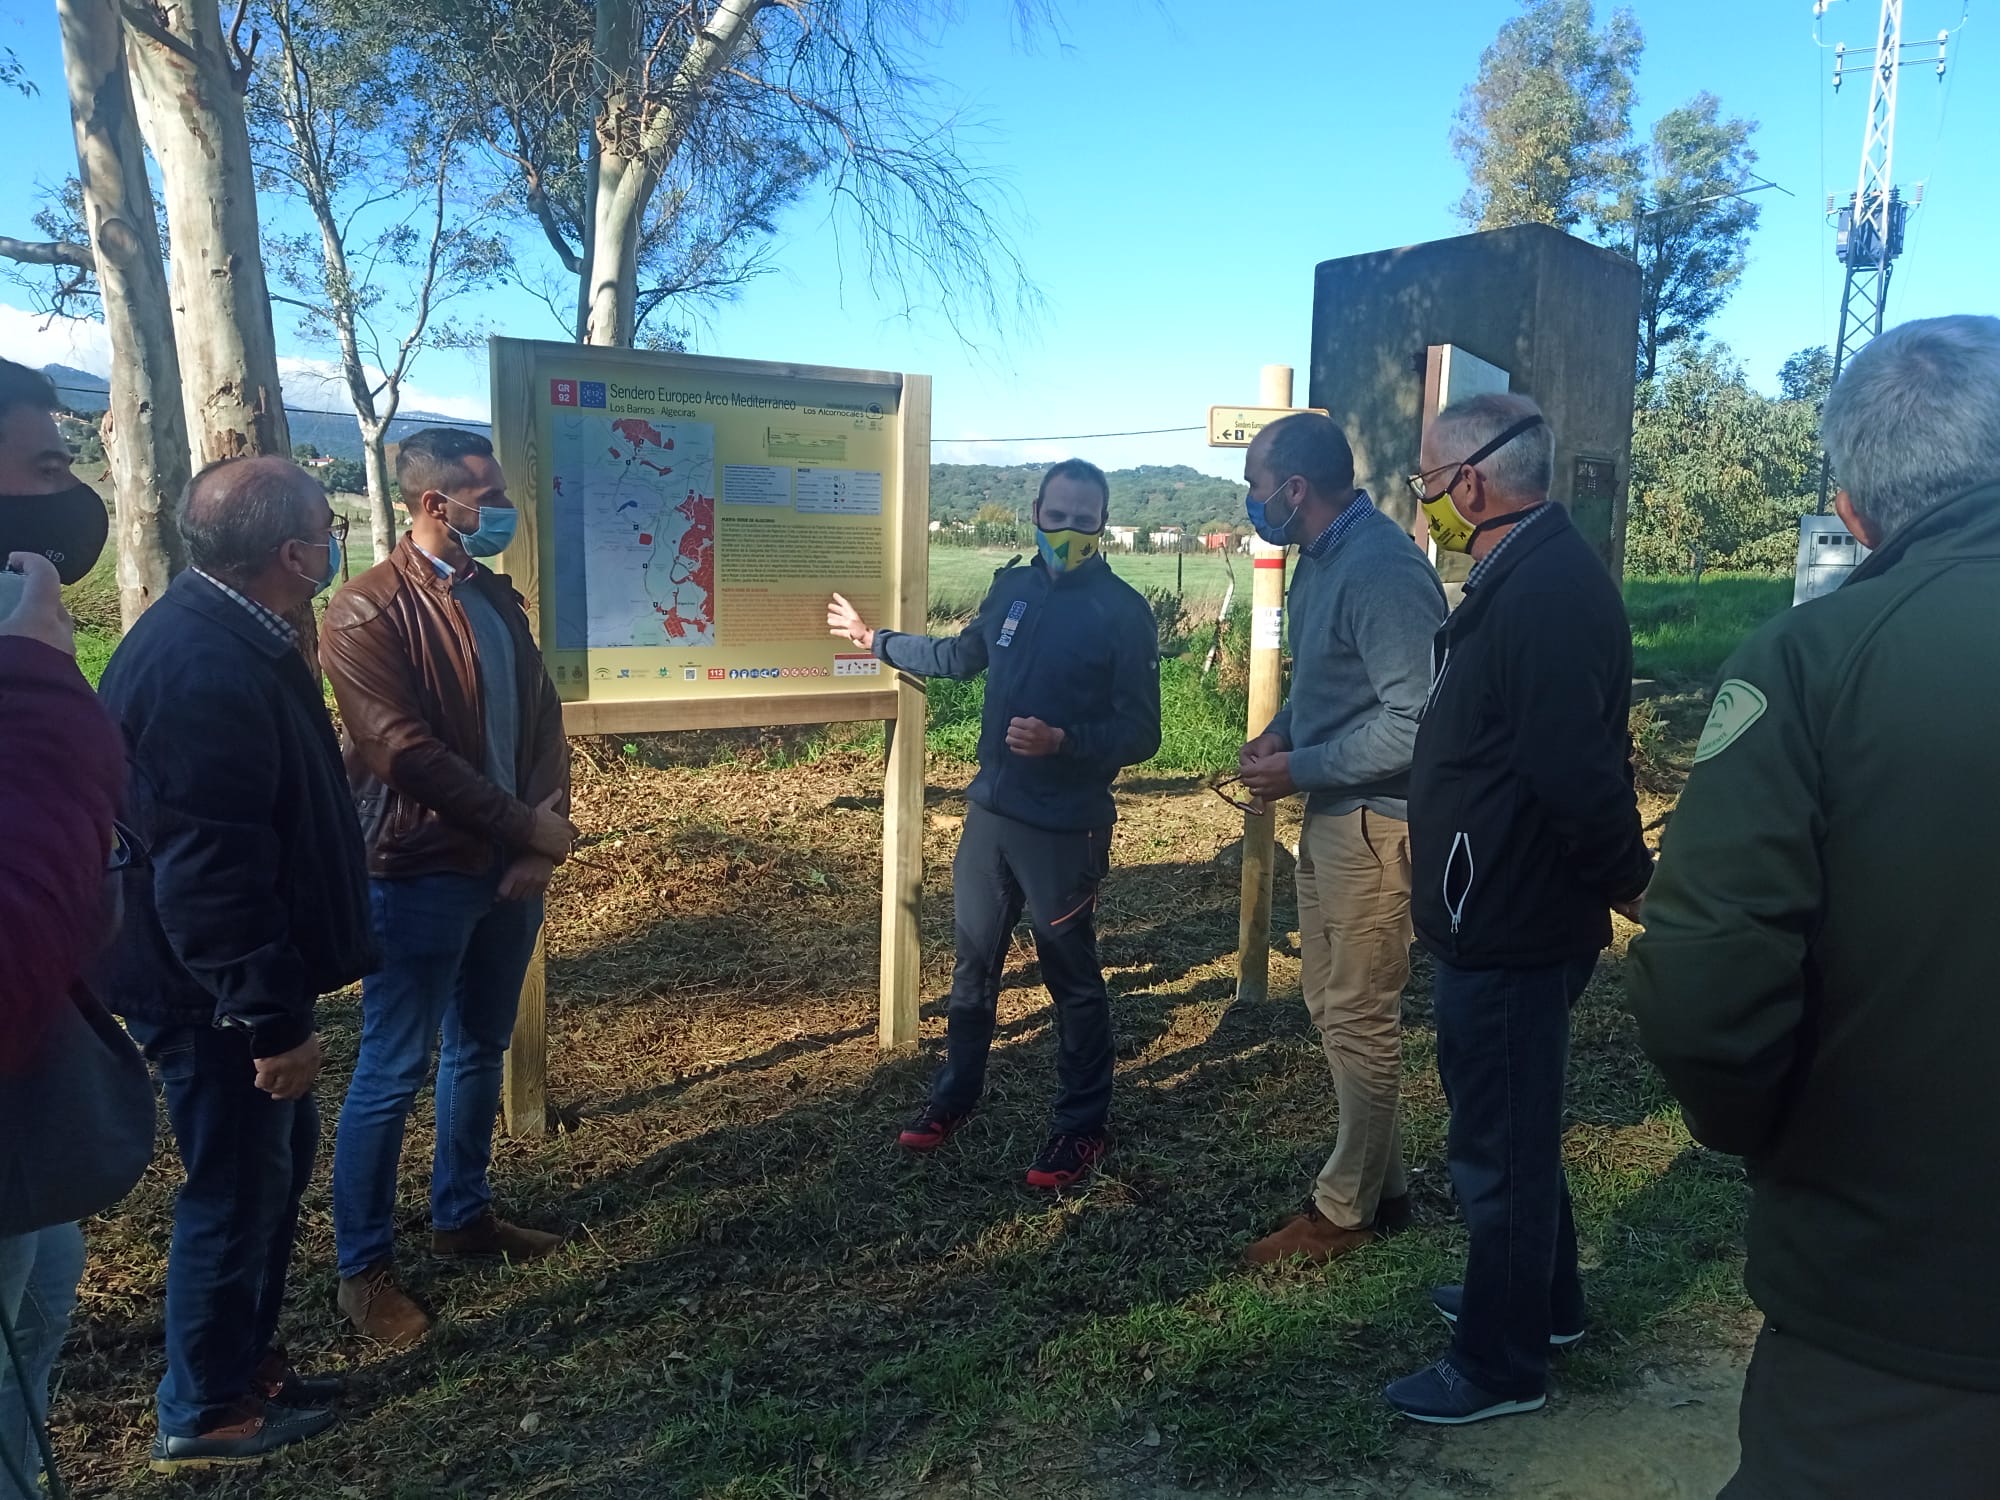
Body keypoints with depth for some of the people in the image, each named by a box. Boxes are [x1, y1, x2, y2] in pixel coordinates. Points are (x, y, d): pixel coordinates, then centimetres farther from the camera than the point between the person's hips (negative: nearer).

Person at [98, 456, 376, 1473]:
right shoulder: (208, 672, -29)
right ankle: (204, 1413, 27)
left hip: (239, 977, 10)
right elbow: (209, 871, -30)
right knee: (238, 1188, 7)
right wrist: (274, 1019, -23)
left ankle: (244, 1361, 40)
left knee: (277, 1158, 22)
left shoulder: (218, 633, 5)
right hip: (214, 993, -10)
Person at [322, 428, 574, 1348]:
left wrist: (541, 839, -5)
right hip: (419, 875, -7)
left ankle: (462, 1215, 35)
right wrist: (527, 824, -15)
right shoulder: (369, 610, -13)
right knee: (392, 1074, 2)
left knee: (481, 1050, 18)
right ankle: (363, 1269, 18)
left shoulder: (496, 600, 10)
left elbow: (543, 722, 8)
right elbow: (404, 752, -20)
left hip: (508, 867, 7)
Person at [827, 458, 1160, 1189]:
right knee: (974, 960, 17)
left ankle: (1083, 1126, 23)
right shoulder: (1013, 587, 5)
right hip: (990, 810, 6)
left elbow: (1140, 734, -13)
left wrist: (1061, 740, -28)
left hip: (1066, 828, -6)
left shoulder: (1123, 611, -12)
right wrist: (875, 640, 31)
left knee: (1072, 977, 6)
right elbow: (964, 654, 24)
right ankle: (954, 1095, 35)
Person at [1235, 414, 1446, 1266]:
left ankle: (1348, 1208, 19)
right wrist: (1280, 731, 2)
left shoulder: (1381, 569, -21)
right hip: (1330, 814, 10)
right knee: (1330, 1003, 17)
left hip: (1371, 821, -10)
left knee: (1359, 1018, 3)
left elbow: (1414, 721, -25)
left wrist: (1299, 768, -18)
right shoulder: (1322, 558, 9)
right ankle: (1377, 1179, 32)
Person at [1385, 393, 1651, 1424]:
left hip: (1510, 929, -10)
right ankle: (1542, 1301, 45)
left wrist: (1628, 878, -14)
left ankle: (1500, 1365, 25)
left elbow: (1580, 770, -29)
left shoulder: (1545, 593, -25)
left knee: (1499, 1146, 6)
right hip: (1500, 913, 10)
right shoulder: (1528, 576, 8)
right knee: (1509, 1128, 25)